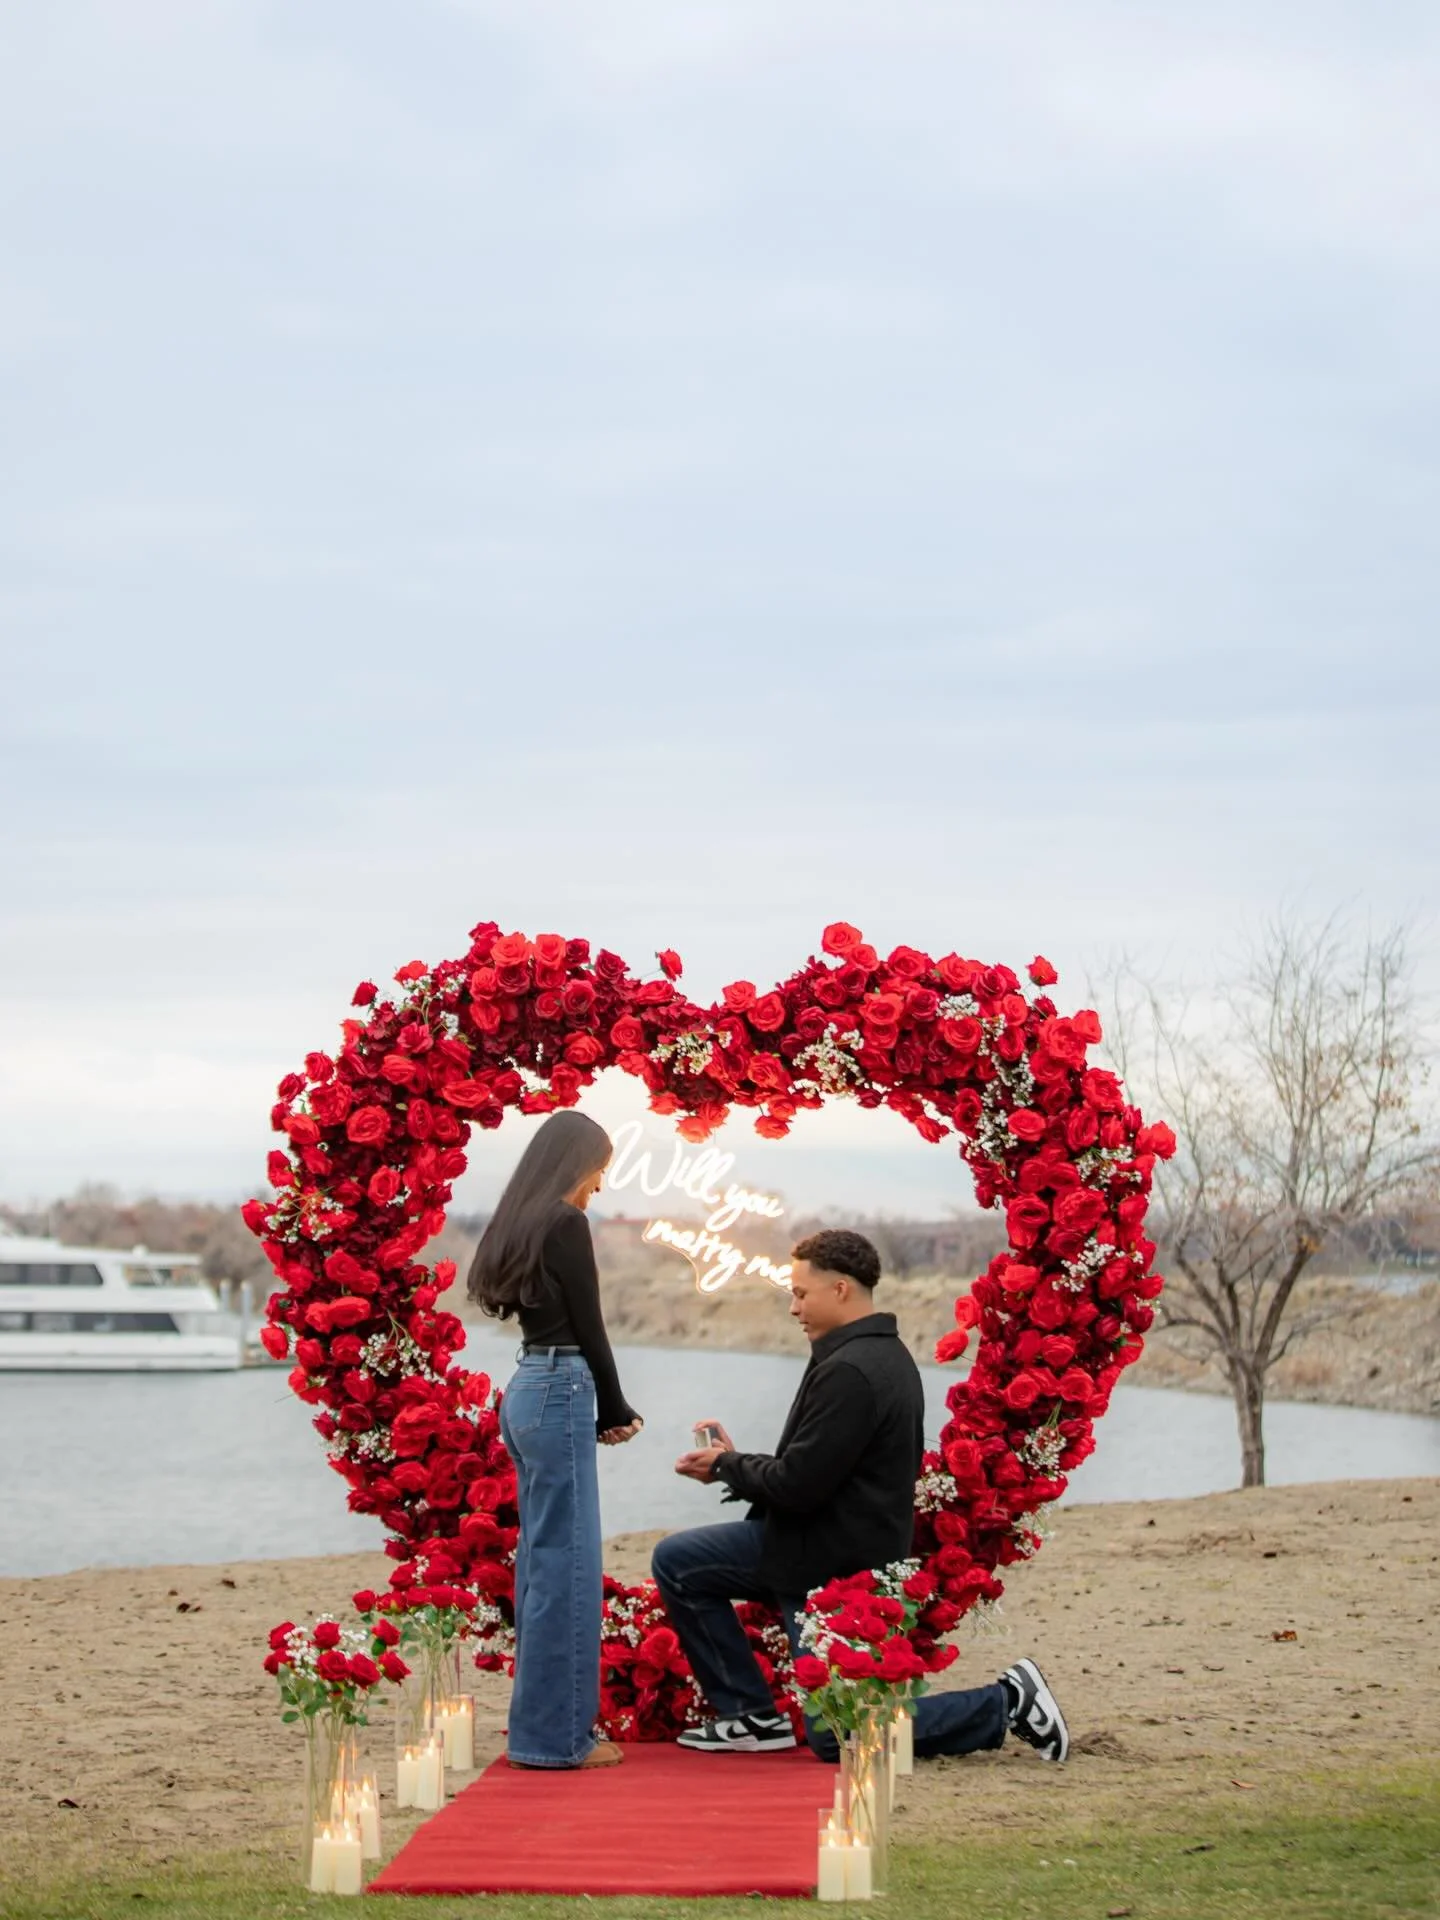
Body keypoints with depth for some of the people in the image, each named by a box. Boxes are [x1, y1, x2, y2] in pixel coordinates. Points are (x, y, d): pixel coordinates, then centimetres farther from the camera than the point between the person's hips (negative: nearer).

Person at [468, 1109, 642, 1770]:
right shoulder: (565, 1223, -11)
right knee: (567, 1563, -5)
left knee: (542, 1558, 14)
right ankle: (558, 1733, -3)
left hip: (527, 1393, 10)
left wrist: (599, 1412, 14)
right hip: (559, 1395, -10)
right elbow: (588, 1326, -10)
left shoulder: (519, 1224, 16)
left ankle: (540, 1724, 19)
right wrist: (616, 1411, 2)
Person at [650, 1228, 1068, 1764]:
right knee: (677, 1563, 9)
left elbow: (797, 1485, -25)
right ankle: (752, 1717, 12)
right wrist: (736, 1462, 7)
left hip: (835, 1567, -11)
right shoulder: (886, 1356, 10)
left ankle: (1004, 1703, 2)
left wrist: (726, 1467, -7)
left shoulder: (848, 1372, -24)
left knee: (837, 1738, -1)